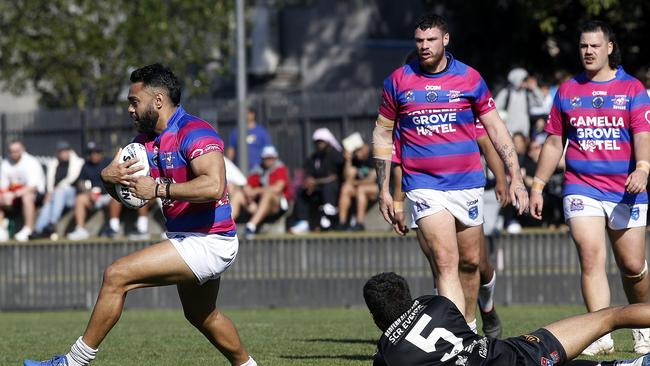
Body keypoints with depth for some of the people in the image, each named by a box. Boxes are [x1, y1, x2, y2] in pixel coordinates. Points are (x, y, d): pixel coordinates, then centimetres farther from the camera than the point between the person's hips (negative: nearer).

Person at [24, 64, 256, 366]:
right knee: (201, 316, 28)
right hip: (185, 238, 10)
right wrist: (108, 177, -11)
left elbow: (213, 186, -33)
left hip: (208, 243, -10)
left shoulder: (194, 132, -18)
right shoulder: (146, 140, 10)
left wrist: (158, 189, -27)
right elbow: (125, 194, 12)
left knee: (116, 275, -16)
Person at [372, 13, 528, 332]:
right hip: (423, 184, -2)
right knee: (445, 262, -14)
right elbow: (382, 133, 10)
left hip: (467, 183, 2)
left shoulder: (469, 78, 2)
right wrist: (383, 189, 6)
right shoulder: (398, 81, 2)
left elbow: (495, 128, 8)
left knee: (471, 262, 10)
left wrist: (515, 177, 1)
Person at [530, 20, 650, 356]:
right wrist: (538, 186, 12)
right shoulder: (567, 91, 11)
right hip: (581, 188, 1)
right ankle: (601, 336, -16)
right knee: (591, 257, -15)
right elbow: (554, 142, 16)